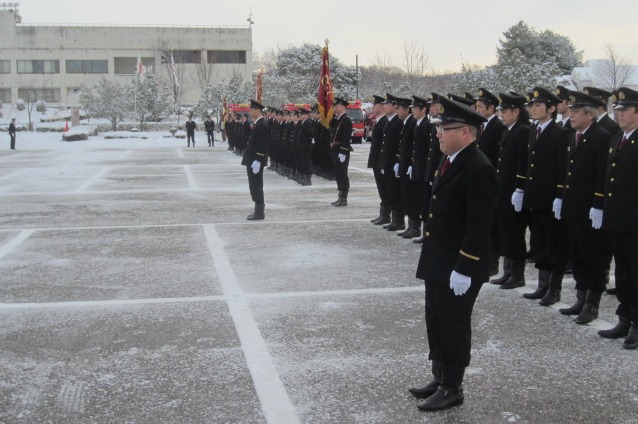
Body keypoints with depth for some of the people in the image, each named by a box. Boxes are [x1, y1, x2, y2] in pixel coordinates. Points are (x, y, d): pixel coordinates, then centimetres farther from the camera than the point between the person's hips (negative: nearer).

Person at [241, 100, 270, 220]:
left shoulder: (261, 125, -16)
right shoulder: (257, 124, 14)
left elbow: (262, 144, -21)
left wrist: (257, 161, -24)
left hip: (256, 161, -10)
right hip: (252, 160, 10)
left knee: (256, 187, -5)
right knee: (255, 187, 13)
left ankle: (259, 212, 0)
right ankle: (258, 210, 20)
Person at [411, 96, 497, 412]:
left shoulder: (479, 169, -20)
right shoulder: (450, 162, 10)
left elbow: (479, 226, -22)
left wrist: (464, 269, -22)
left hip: (458, 268, -9)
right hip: (437, 263, 9)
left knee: (454, 327, 5)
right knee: (435, 323, 19)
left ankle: (452, 389, 20)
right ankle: (440, 378, 34)